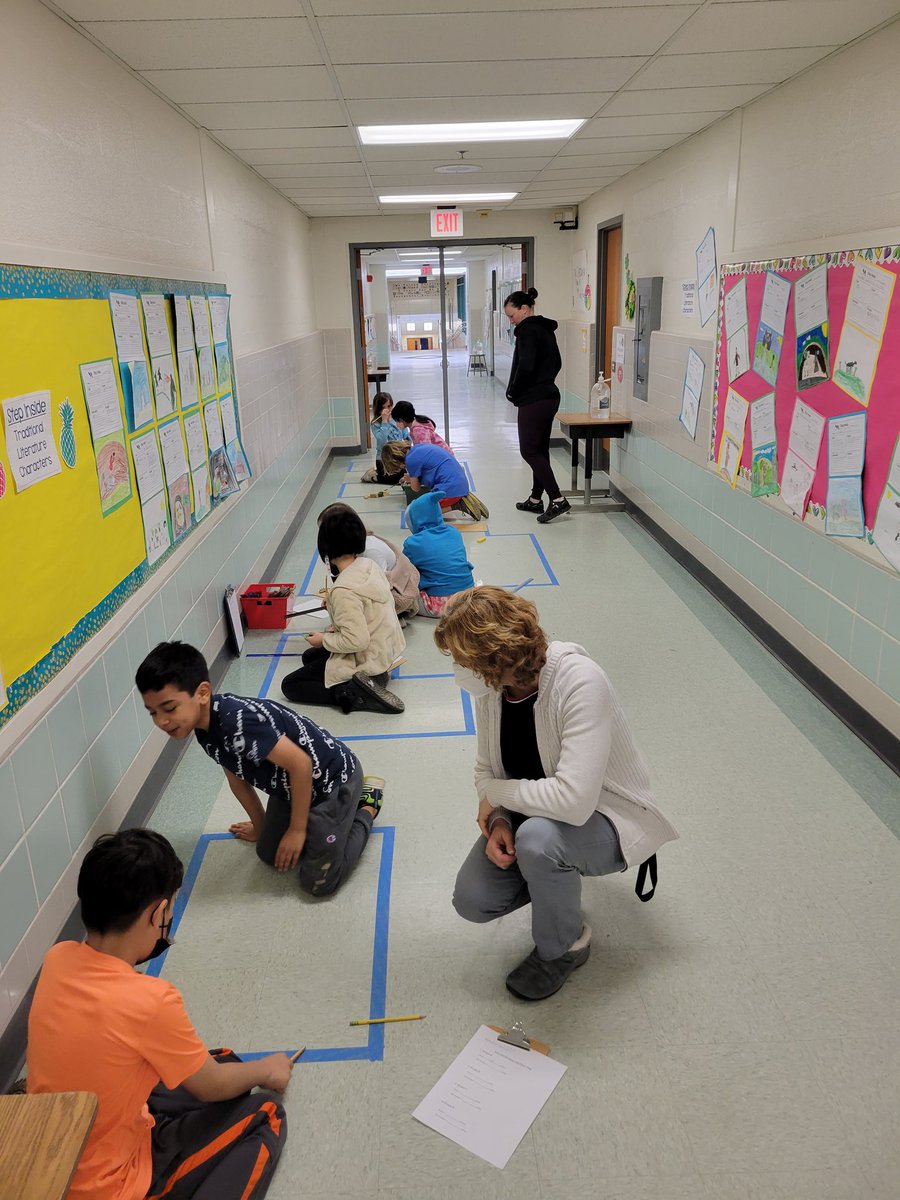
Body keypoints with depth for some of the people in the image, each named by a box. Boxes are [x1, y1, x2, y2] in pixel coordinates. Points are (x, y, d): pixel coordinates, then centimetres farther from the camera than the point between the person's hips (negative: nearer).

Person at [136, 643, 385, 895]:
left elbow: (300, 764, -29)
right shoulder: (204, 729, -8)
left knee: (318, 883, -1)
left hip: (332, 778, -8)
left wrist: (297, 830, -17)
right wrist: (260, 826, 21)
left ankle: (367, 806, 16)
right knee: (270, 855, 19)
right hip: (291, 784, 8)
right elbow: (237, 779, 9)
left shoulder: (238, 722, -37)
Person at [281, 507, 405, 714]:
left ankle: (355, 696, -11)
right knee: (309, 656, 27)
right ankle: (370, 680, 9)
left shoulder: (344, 590, -29)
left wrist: (324, 639, -13)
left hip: (366, 660, -9)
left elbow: (357, 641, -29)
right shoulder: (370, 565, -5)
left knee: (289, 685, 4)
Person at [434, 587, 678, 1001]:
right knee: (472, 900, -10)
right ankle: (556, 879, 20)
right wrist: (496, 820, -18)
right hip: (533, 813, 6)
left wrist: (497, 793, -25)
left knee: (537, 836, -36)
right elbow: (486, 771, 2)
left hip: (604, 820, -6)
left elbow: (574, 799, -40)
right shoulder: (490, 686, -11)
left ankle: (565, 946, -5)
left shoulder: (581, 682, -33)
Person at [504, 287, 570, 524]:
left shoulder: (528, 330, -14)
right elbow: (557, 363, 23)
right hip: (549, 396, 10)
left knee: (529, 450, -5)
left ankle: (557, 499, -10)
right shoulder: (546, 329, 15)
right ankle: (536, 499, 22)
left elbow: (525, 366, -23)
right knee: (540, 450, 14)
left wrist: (513, 392, -10)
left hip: (533, 401, -10)